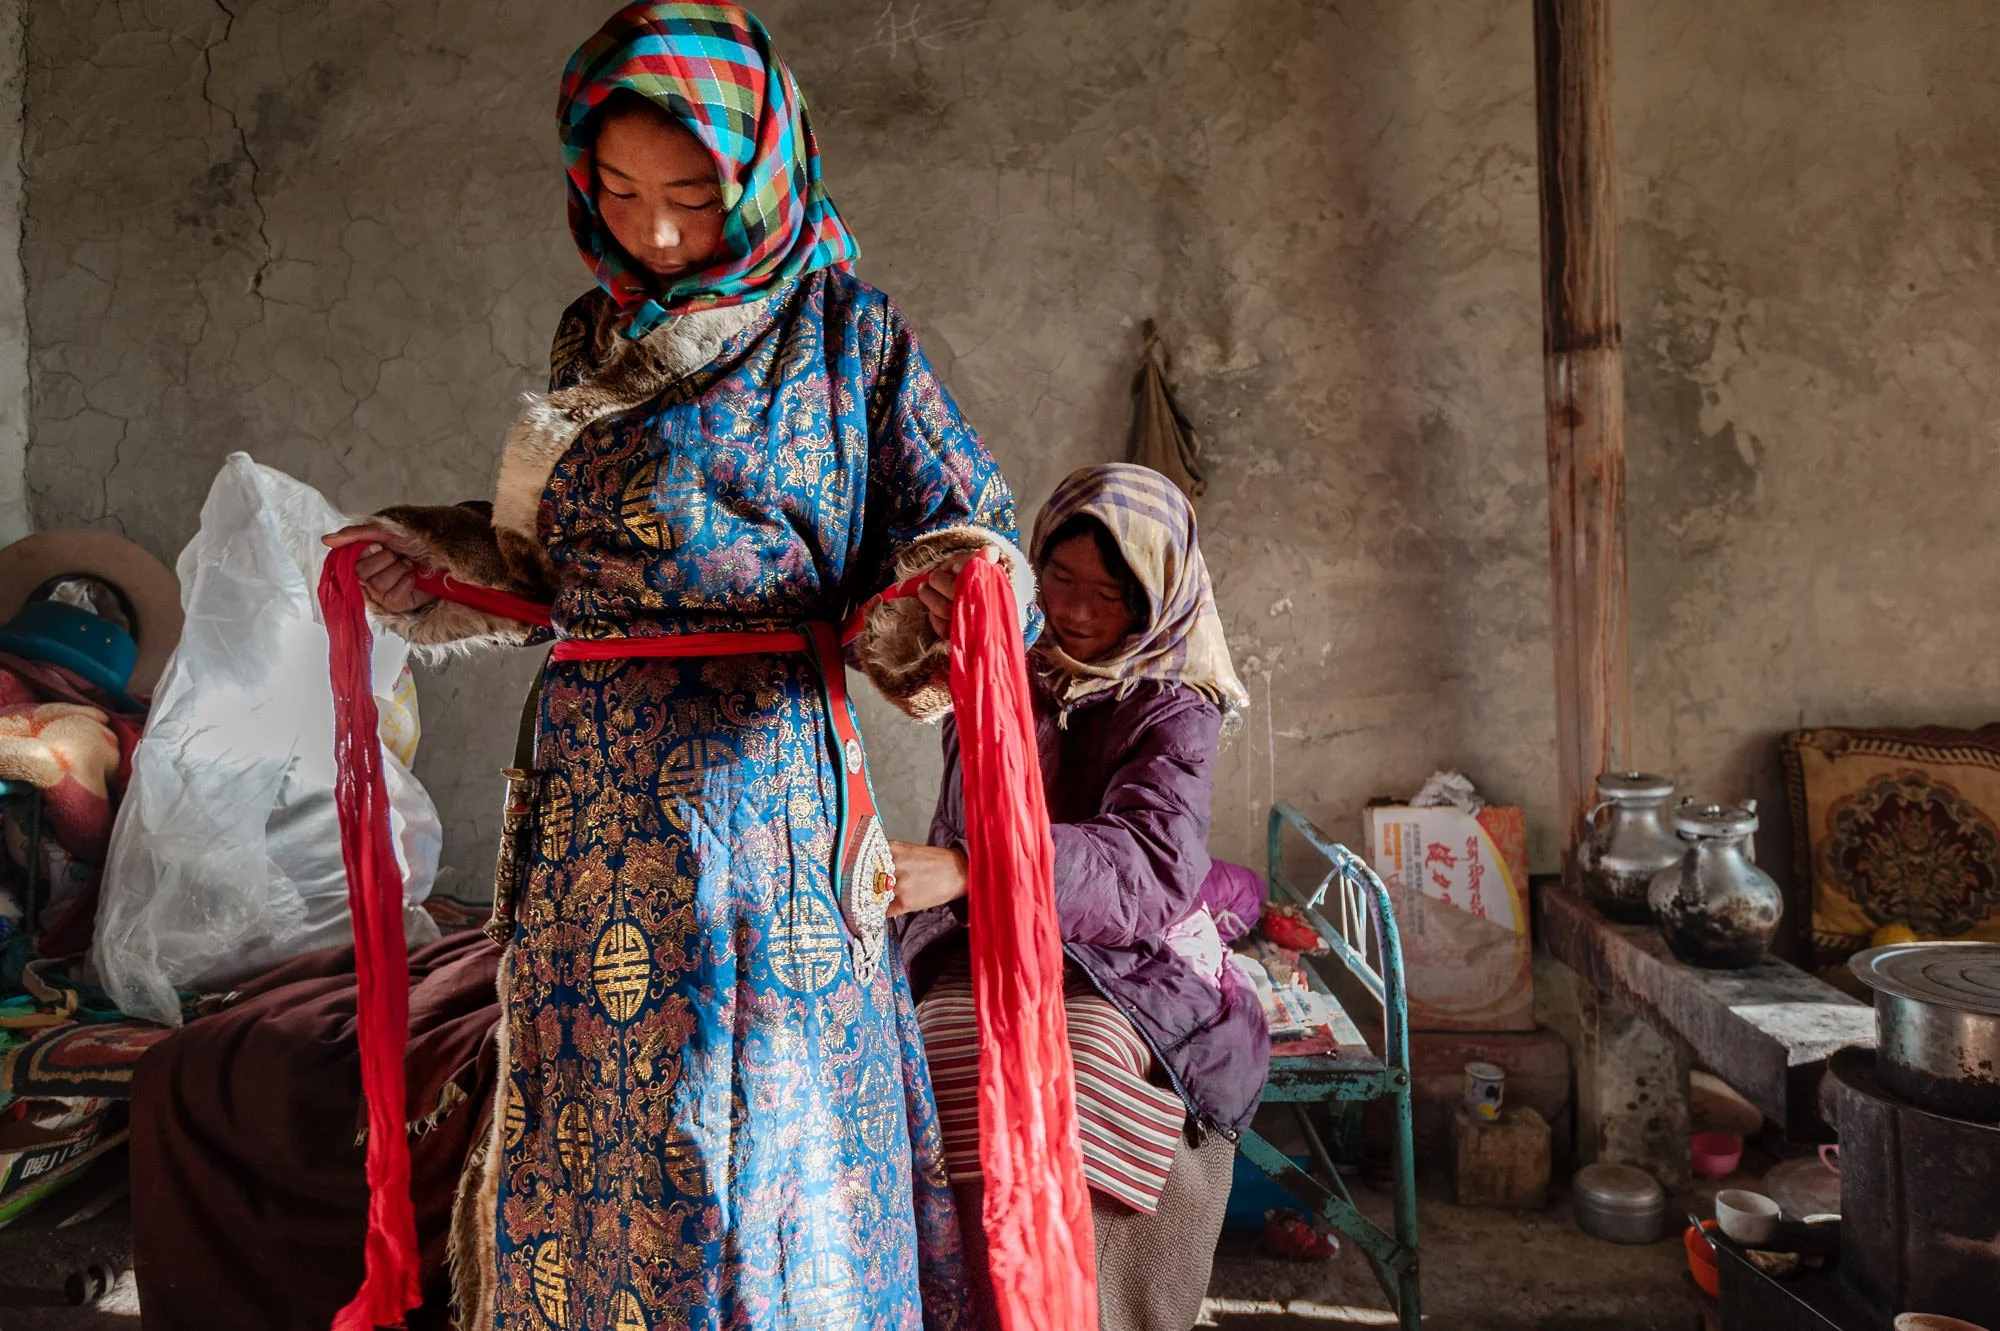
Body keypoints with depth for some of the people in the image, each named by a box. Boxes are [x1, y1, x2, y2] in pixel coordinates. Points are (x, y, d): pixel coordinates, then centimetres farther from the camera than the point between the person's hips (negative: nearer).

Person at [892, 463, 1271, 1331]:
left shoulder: (1173, 707, -5)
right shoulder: (996, 664, 9)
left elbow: (1155, 859, -24)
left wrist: (968, 868, -41)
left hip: (1123, 958, -2)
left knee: (1090, 1078, -34)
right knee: (957, 1069, -29)